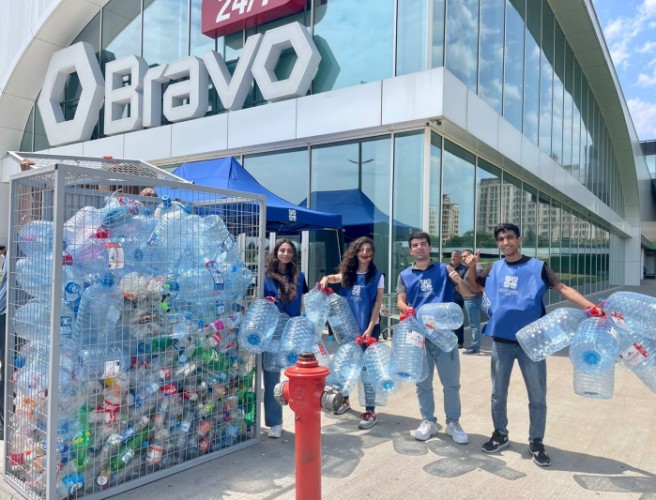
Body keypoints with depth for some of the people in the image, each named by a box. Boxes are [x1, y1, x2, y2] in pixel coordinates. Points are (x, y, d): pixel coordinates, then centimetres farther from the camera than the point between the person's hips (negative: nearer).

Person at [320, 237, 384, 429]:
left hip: (369, 327, -4)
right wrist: (326, 279, -8)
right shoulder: (348, 274, 6)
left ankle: (370, 411, 5)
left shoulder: (377, 275, -4)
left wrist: (370, 328, -16)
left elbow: (377, 303, -8)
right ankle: (344, 399, 33)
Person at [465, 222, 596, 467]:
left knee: (537, 395, 6)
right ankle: (500, 434, 31)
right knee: (498, 393, 13)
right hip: (501, 341, 3)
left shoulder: (537, 267, -3)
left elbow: (563, 288, -9)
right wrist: (472, 267, -1)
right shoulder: (494, 269, 7)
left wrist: (591, 307, -22)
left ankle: (536, 442, 24)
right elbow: (473, 288, 18)